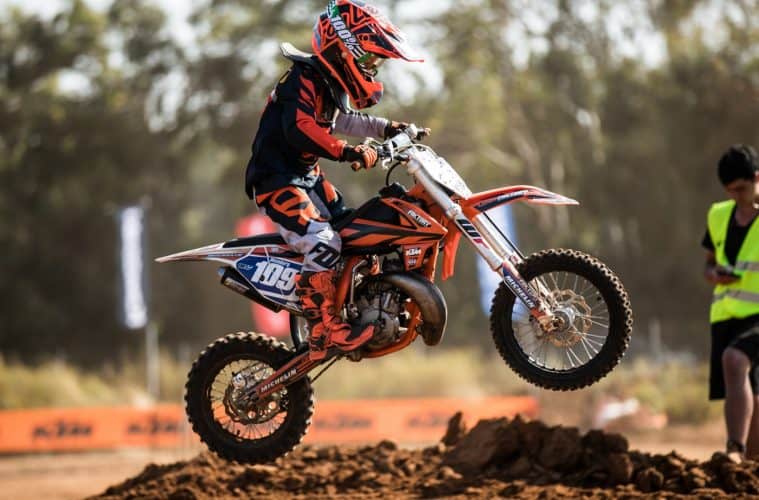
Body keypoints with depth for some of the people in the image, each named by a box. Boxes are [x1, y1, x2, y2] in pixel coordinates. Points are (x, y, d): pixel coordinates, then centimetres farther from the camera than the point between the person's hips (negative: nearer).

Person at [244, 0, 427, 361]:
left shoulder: (332, 85, 11)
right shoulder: (303, 80, -20)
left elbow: (341, 120, 30)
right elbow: (299, 129, -34)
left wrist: (387, 128, 21)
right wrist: (348, 153, -38)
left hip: (307, 176, 10)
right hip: (277, 181, -10)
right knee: (322, 243, -24)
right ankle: (323, 332, -24)